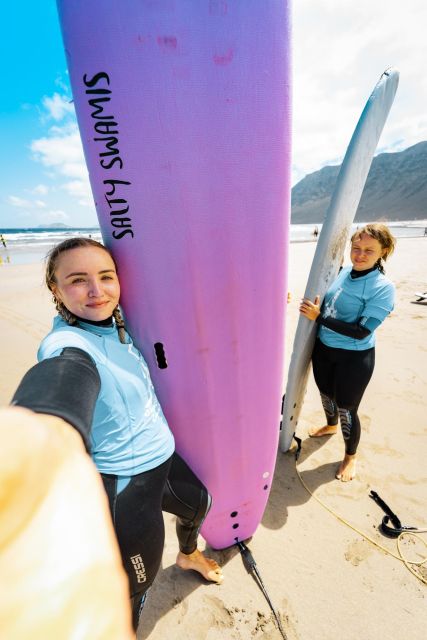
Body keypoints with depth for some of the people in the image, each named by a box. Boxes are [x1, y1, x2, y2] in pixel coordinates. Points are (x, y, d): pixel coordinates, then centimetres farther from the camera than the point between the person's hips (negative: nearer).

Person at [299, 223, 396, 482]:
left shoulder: (383, 288, -19)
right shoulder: (343, 271, -2)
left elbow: (361, 332, -24)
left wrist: (318, 317, -24)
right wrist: (310, 308, -7)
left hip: (354, 358, -5)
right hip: (323, 348, 6)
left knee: (347, 410, 11)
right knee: (326, 394, 26)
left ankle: (350, 457, 41)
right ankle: (331, 426, 59)